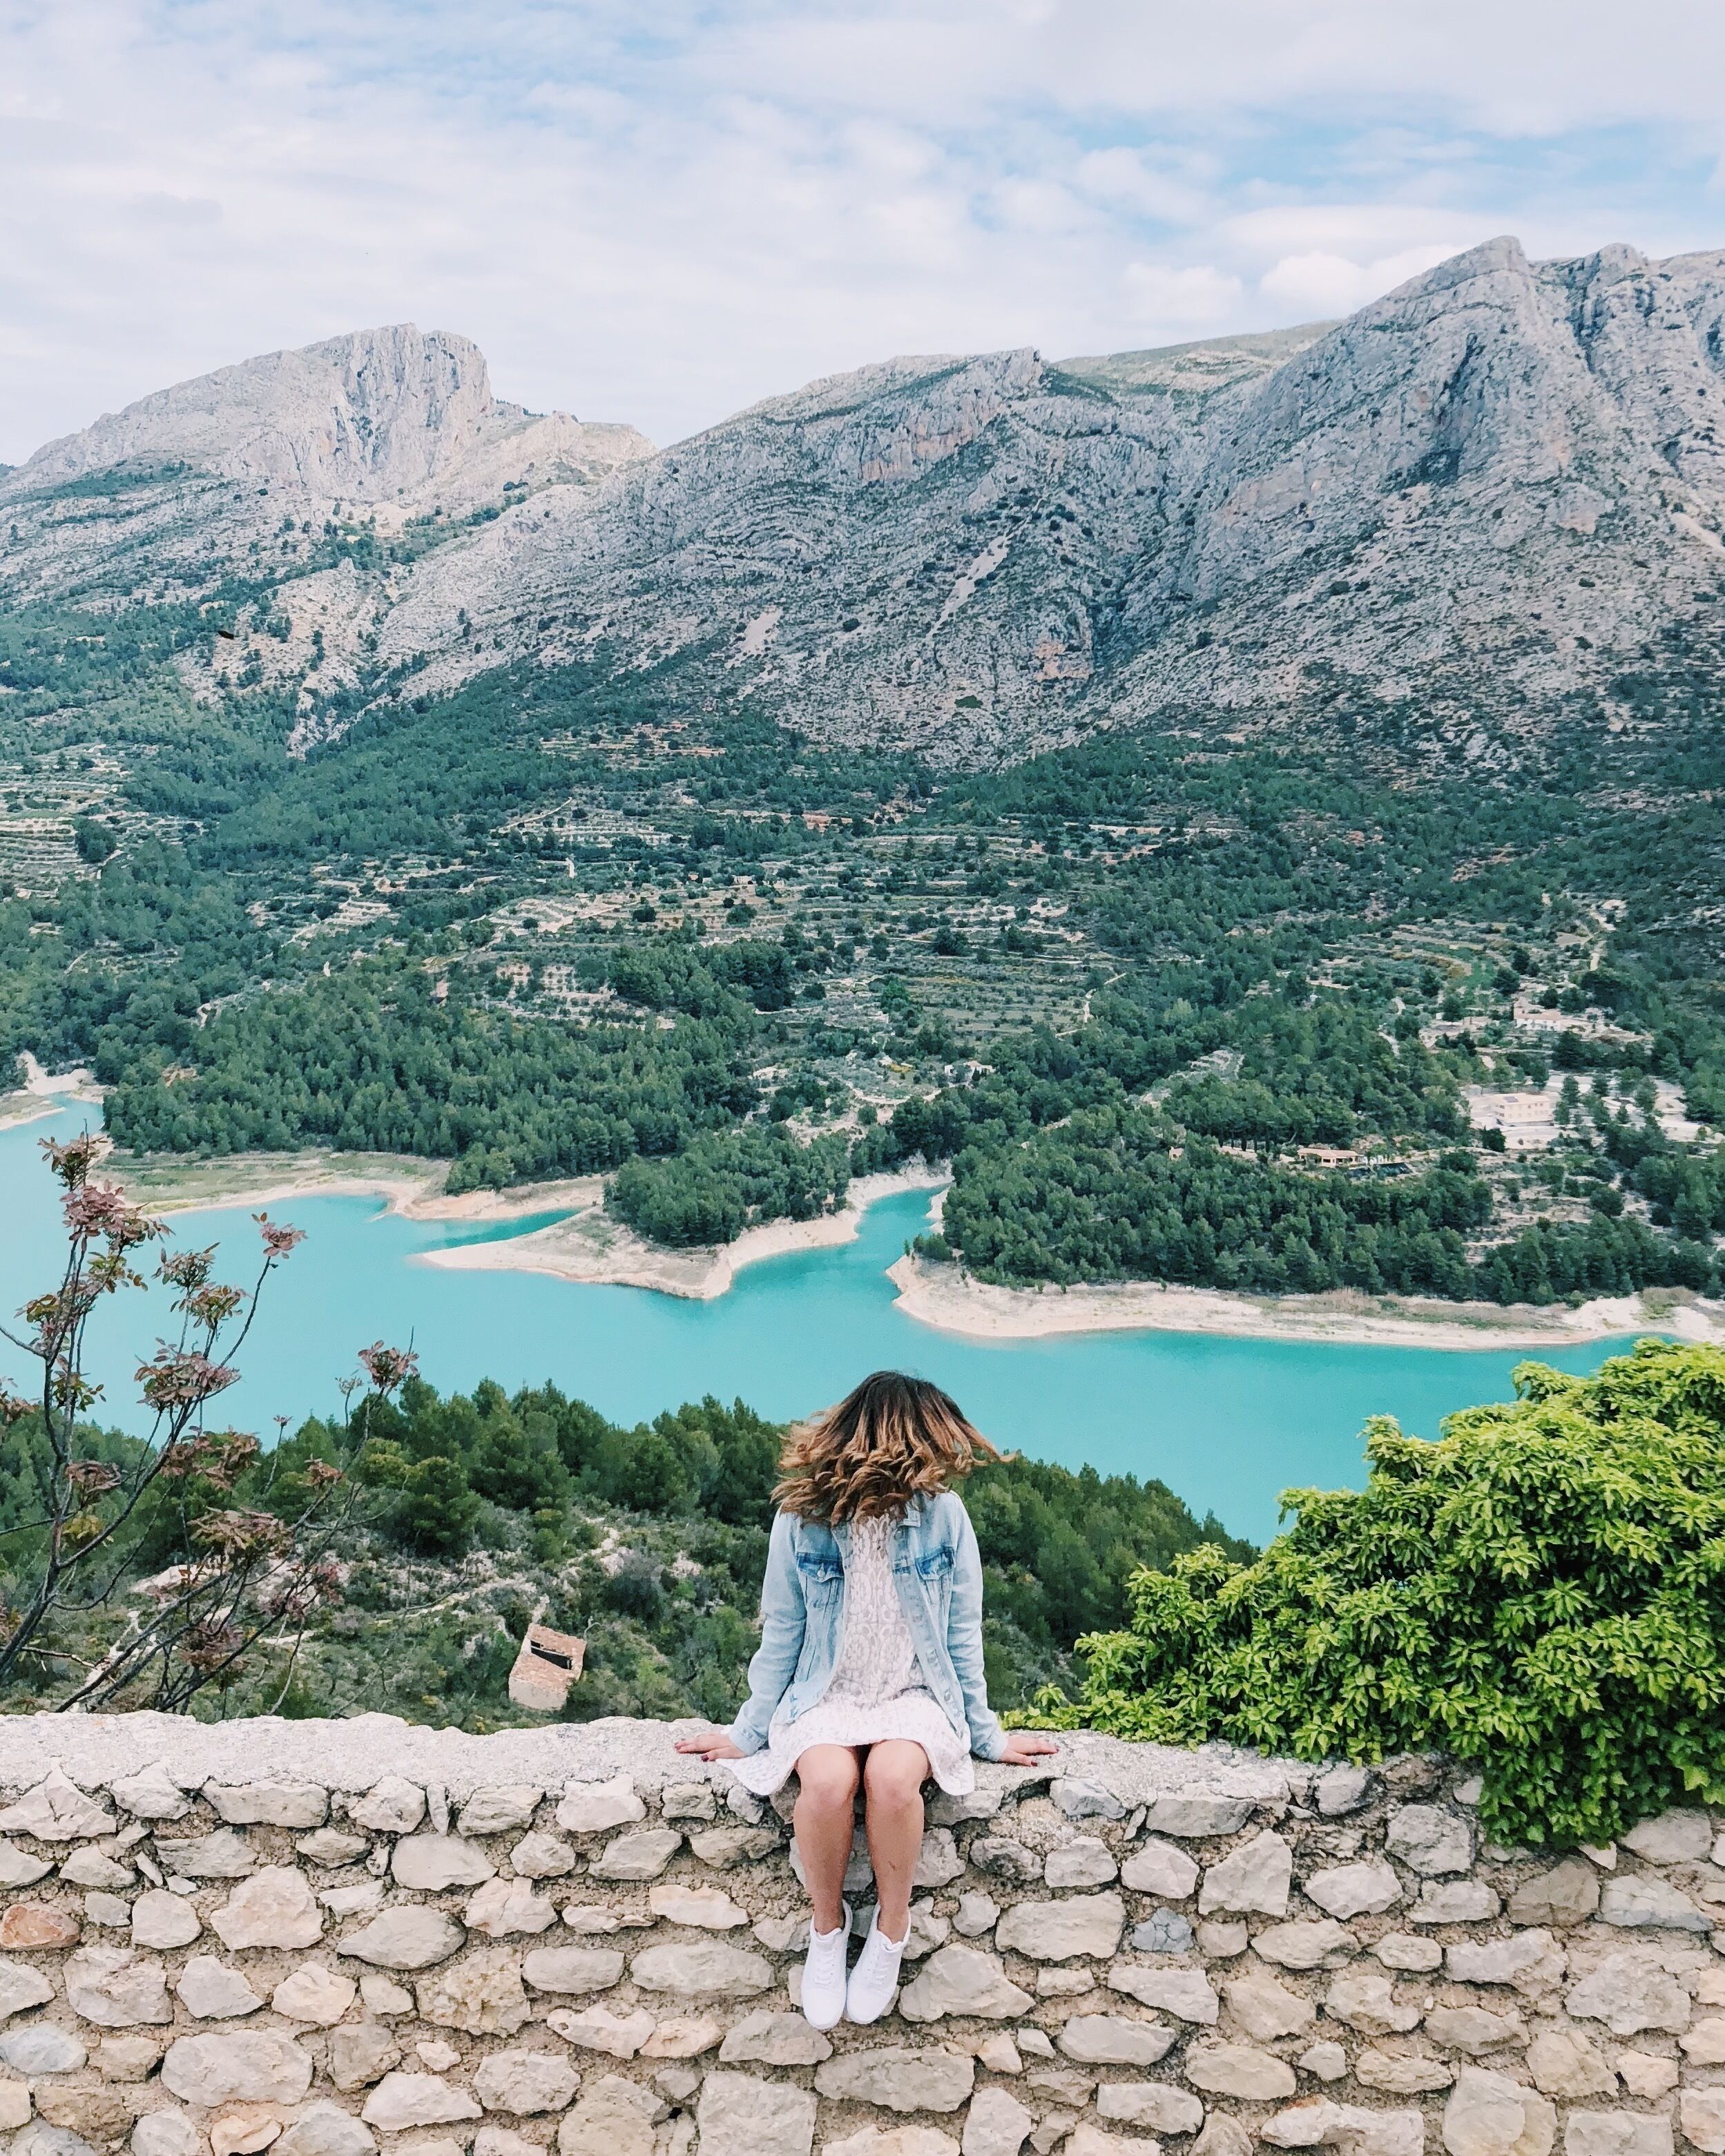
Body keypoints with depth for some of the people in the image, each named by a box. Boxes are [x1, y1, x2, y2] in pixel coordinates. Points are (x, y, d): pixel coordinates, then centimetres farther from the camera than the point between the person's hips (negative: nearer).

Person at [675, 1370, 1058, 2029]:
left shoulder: (944, 1516, -9)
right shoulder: (802, 1518, -11)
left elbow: (962, 1636, 2)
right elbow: (781, 1635, 2)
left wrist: (987, 1734, 8)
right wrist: (749, 1731, 5)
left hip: (915, 1695, 0)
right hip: (825, 1695, 0)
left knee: (892, 1775, -33)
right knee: (828, 1779, -33)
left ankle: (891, 1931, -7)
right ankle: (826, 1925, -5)